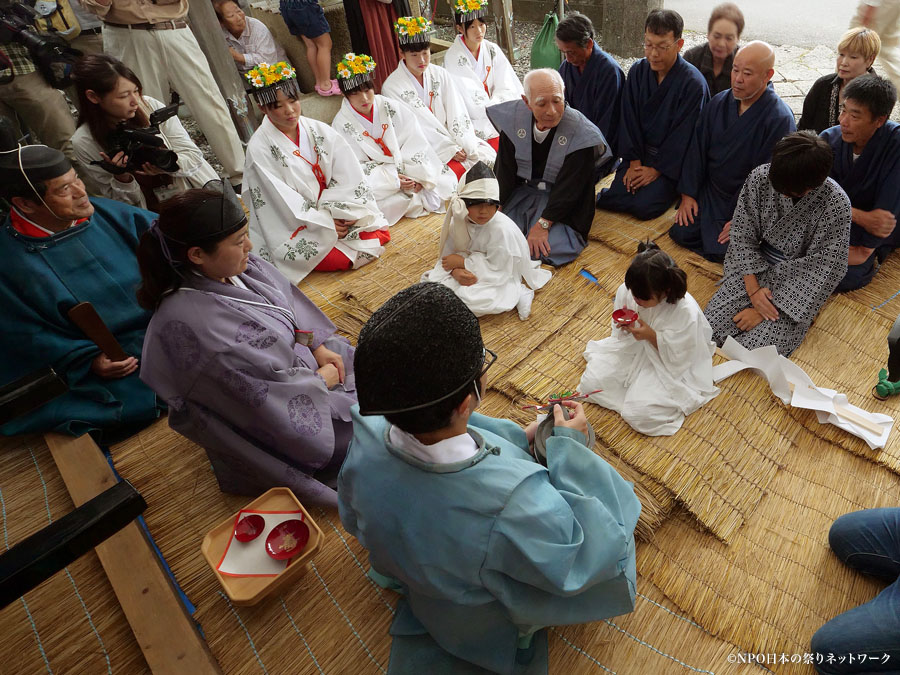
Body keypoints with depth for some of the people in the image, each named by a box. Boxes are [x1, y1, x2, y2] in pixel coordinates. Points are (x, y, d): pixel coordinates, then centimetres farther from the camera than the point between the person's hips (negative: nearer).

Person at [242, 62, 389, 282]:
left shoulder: (319, 130, 1)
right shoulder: (259, 147, -12)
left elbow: (347, 176, -3)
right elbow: (282, 199, -15)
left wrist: (344, 212, -17)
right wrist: (325, 223, -17)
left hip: (334, 213, 5)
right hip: (292, 225, -5)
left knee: (381, 233, -10)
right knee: (339, 259, -25)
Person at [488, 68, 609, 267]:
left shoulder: (580, 132, -19)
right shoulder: (513, 118, -10)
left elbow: (569, 187, -17)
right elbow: (503, 171, -4)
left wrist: (542, 224, -22)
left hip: (561, 206, -3)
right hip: (521, 193, 3)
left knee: (543, 250, -24)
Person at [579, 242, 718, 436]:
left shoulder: (687, 313, -31)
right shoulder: (627, 290, -19)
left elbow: (677, 360, -20)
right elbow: (619, 335, 1)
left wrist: (651, 336, -32)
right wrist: (623, 326, -23)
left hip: (669, 367, -5)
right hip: (632, 348, 5)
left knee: (639, 415, -19)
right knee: (590, 383, -8)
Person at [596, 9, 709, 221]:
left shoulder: (693, 83, -14)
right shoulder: (637, 71, 0)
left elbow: (682, 135, -12)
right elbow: (629, 119, 1)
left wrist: (656, 170, -14)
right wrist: (634, 162, -7)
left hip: (672, 162, -4)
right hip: (640, 153, 4)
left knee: (644, 207, -23)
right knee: (617, 194, -17)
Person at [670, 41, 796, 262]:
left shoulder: (780, 119, -17)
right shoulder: (719, 102, -2)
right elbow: (697, 150, 3)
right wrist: (688, 195, -1)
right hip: (710, 192, 5)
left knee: (720, 251, -16)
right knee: (680, 232, -8)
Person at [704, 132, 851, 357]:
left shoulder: (836, 204, -21)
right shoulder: (760, 177, -14)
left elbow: (821, 271, -16)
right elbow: (743, 235, -6)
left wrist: (772, 306, -18)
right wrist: (753, 289, -13)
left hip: (797, 283, -2)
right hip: (753, 268, 3)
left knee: (755, 350, -17)